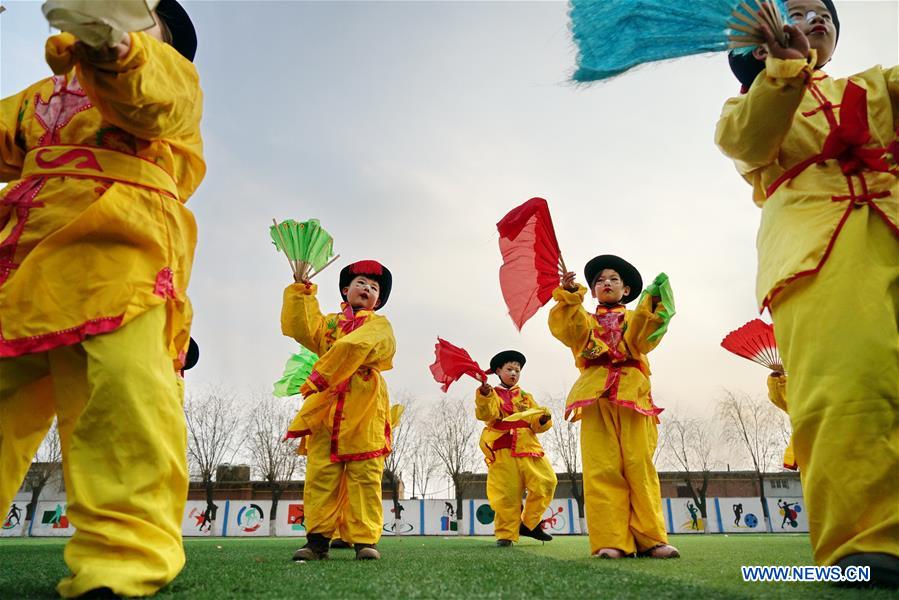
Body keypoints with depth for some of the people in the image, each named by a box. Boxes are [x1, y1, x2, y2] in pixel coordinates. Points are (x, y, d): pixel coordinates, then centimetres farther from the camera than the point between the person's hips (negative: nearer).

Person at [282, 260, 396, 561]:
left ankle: (365, 539, -1)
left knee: (365, 477, -4)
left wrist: (321, 376, -17)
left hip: (363, 412, -3)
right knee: (320, 475, -1)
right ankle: (318, 538, 4)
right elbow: (299, 328, 5)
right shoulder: (328, 322, 25)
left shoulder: (378, 324, 12)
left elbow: (354, 347, -9)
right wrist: (301, 291, 4)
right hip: (326, 409, 3)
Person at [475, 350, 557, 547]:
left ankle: (529, 524, 11)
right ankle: (506, 534, 9)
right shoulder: (492, 394, 8)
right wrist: (484, 397, -32)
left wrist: (543, 420, -9)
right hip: (502, 451, -4)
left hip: (528, 448, 4)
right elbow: (485, 414, -12)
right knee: (506, 494, -6)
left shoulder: (525, 396, 20)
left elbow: (537, 424, 14)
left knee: (546, 482, -6)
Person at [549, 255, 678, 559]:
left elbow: (640, 340, -1)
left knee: (640, 466, -7)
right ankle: (611, 541, -10)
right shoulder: (584, 320, 25)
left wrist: (651, 307, -15)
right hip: (596, 396, 0)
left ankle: (651, 539, -3)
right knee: (602, 470, -9)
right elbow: (564, 329, -1)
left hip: (632, 394, 0)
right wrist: (569, 295, -14)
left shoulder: (636, 318, 24)